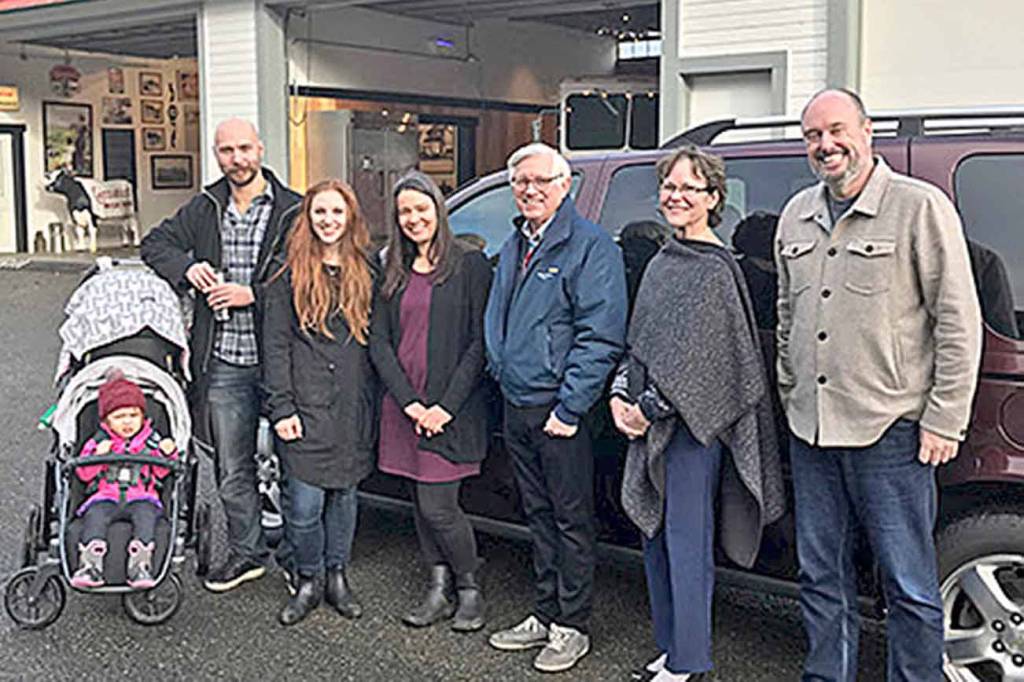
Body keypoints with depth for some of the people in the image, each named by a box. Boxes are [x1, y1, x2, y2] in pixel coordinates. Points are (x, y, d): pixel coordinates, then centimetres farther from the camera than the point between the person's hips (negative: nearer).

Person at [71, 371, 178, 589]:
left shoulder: (152, 440, 16)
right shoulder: (98, 441, 14)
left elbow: (160, 471, 13)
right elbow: (84, 474, 8)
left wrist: (167, 454, -6)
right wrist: (97, 456, -10)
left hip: (140, 497, 0)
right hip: (105, 497, 0)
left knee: (145, 514, -32)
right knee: (95, 515, -30)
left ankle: (140, 564, -43)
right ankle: (90, 564, -41)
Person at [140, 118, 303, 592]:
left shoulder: (292, 210, -4)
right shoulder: (204, 209, 11)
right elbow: (155, 244, 17)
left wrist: (253, 294, -19)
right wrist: (186, 267, -3)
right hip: (224, 362, 4)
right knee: (232, 469, 12)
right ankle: (246, 552, 28)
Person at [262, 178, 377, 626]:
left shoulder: (366, 274, 9)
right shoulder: (290, 278, 1)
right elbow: (275, 347, -1)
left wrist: (375, 402, 3)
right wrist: (281, 407, -8)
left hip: (354, 408, 3)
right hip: (307, 408, -2)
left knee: (344, 493, 12)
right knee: (305, 503, -3)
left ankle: (336, 576, 27)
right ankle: (308, 581, 16)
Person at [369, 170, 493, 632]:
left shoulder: (470, 264, -3)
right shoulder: (394, 271, 11)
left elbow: (479, 342, -8)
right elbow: (379, 341, 7)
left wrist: (448, 405, -13)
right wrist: (409, 401, -6)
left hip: (452, 408, -5)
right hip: (403, 407, 5)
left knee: (437, 506, -6)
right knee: (420, 503, 11)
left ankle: (469, 589, 15)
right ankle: (439, 589, 25)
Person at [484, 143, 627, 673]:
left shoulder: (589, 245, -11)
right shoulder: (513, 247, 14)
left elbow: (600, 336, -17)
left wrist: (568, 409, -19)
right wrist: (500, 371, 13)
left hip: (558, 410, -8)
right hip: (516, 406, 8)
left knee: (571, 519, 3)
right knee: (538, 515, 17)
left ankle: (572, 627, 15)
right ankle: (545, 615, 29)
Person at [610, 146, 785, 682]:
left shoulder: (714, 269, -11)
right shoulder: (662, 262, 14)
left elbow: (695, 357, -16)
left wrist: (648, 409, -13)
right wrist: (620, 396, 4)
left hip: (692, 425, -8)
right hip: (649, 422, 9)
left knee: (686, 543, -2)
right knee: (655, 537, 14)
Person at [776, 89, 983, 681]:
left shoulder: (921, 206, -6)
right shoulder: (797, 215, 13)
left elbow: (959, 322, -8)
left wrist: (944, 420, -10)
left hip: (890, 432, -6)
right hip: (811, 431, 6)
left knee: (910, 586, 3)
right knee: (822, 578, 16)